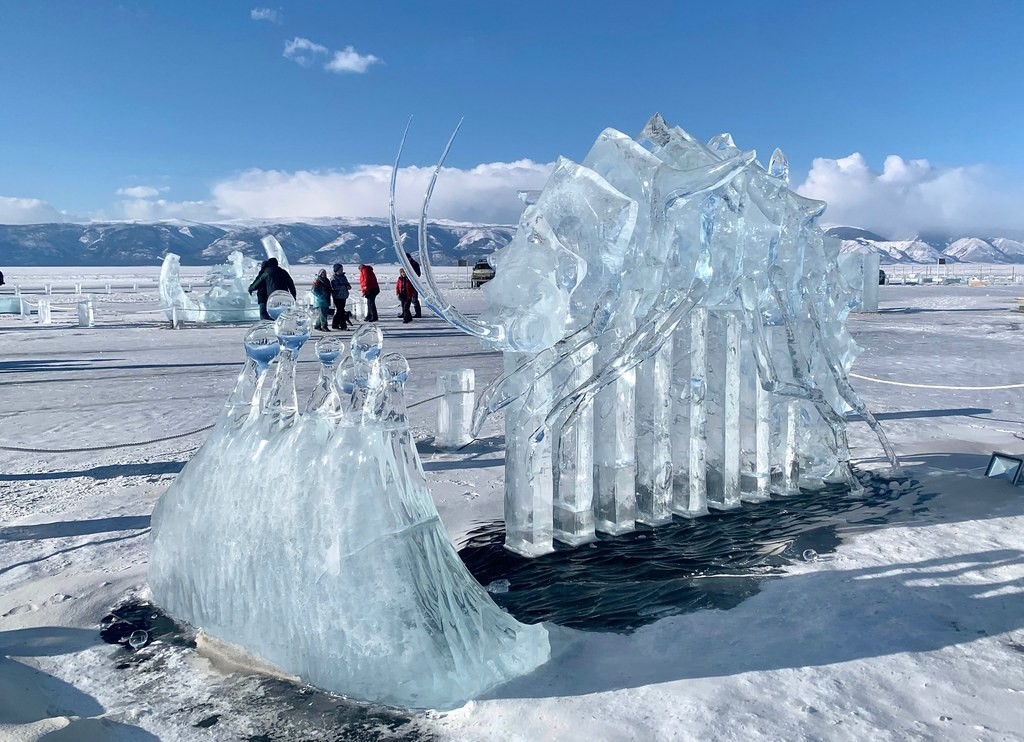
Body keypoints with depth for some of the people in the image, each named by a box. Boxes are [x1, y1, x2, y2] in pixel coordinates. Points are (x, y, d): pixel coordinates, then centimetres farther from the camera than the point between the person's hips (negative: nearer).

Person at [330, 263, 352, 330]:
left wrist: (348, 286, -2)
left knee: (342, 310, 11)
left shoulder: (343, 277, 14)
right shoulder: (334, 278, -10)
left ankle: (343, 325, 14)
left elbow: (347, 284, 22)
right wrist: (345, 287, -21)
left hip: (343, 297, 8)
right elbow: (335, 287, -20)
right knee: (338, 310, -8)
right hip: (337, 297, -8)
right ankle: (335, 325, 0)